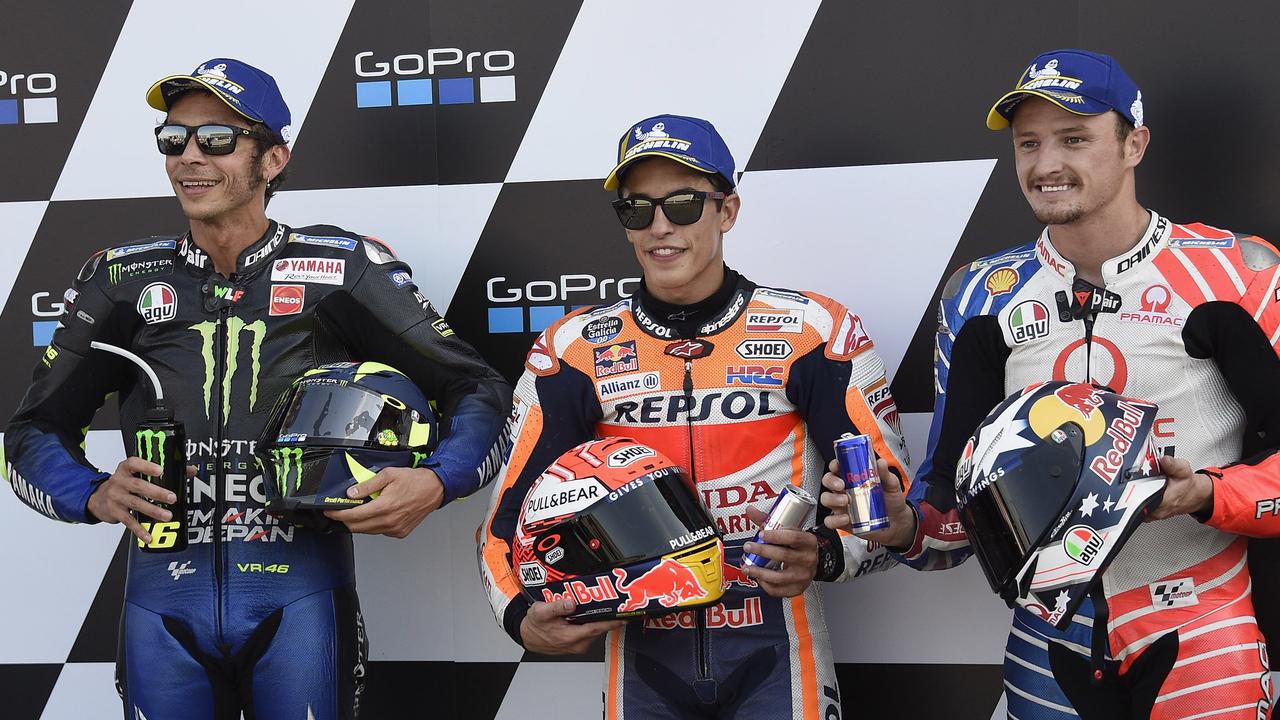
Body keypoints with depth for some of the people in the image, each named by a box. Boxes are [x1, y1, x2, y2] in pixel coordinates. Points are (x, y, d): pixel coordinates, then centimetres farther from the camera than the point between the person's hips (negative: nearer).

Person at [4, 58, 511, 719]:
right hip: (162, 596, 2)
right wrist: (95, 497, -6)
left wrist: (434, 485, -15)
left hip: (298, 594, -2)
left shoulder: (342, 269, 2)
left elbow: (478, 390, 4)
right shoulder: (124, 279, 9)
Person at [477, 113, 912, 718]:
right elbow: (511, 516, 3)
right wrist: (523, 617, -14)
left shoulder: (813, 333, -5)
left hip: (773, 655, -1)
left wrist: (823, 557, -23)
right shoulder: (574, 350, 0)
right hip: (642, 661, 2)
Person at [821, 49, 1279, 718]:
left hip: (1202, 646, -3)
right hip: (1050, 649, 3)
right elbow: (957, 482, 5)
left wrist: (1209, 495, -22)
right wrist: (908, 527, -14)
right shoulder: (983, 297, 4)